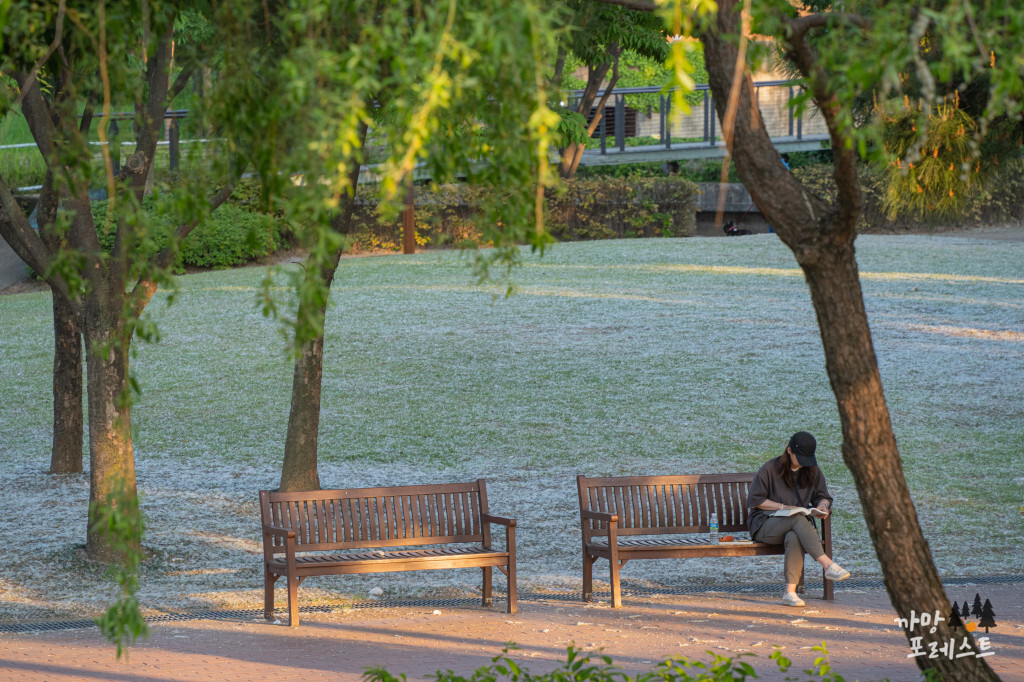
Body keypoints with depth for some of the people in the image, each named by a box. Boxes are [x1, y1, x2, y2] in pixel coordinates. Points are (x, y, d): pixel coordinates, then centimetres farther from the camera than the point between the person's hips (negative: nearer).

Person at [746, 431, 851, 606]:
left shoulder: (813, 472, 10)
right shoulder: (770, 469, -3)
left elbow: (822, 496, 19)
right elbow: (755, 500, -1)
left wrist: (823, 504, -5)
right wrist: (783, 507, -11)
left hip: (798, 525, 3)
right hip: (766, 524, -3)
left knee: (794, 537, -37)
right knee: (798, 518, -36)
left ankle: (790, 592, -43)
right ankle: (828, 565, -46)